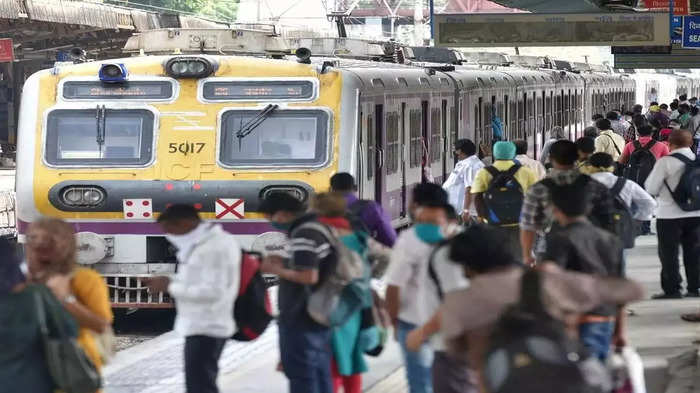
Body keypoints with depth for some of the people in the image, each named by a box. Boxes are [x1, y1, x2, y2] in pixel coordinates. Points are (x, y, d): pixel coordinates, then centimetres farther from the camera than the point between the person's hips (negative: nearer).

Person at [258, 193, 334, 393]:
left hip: (300, 321, -10)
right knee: (320, 376, 14)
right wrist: (284, 263, 13)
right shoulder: (318, 227, 12)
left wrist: (278, 270, -13)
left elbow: (309, 276, -27)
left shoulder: (303, 235, -19)